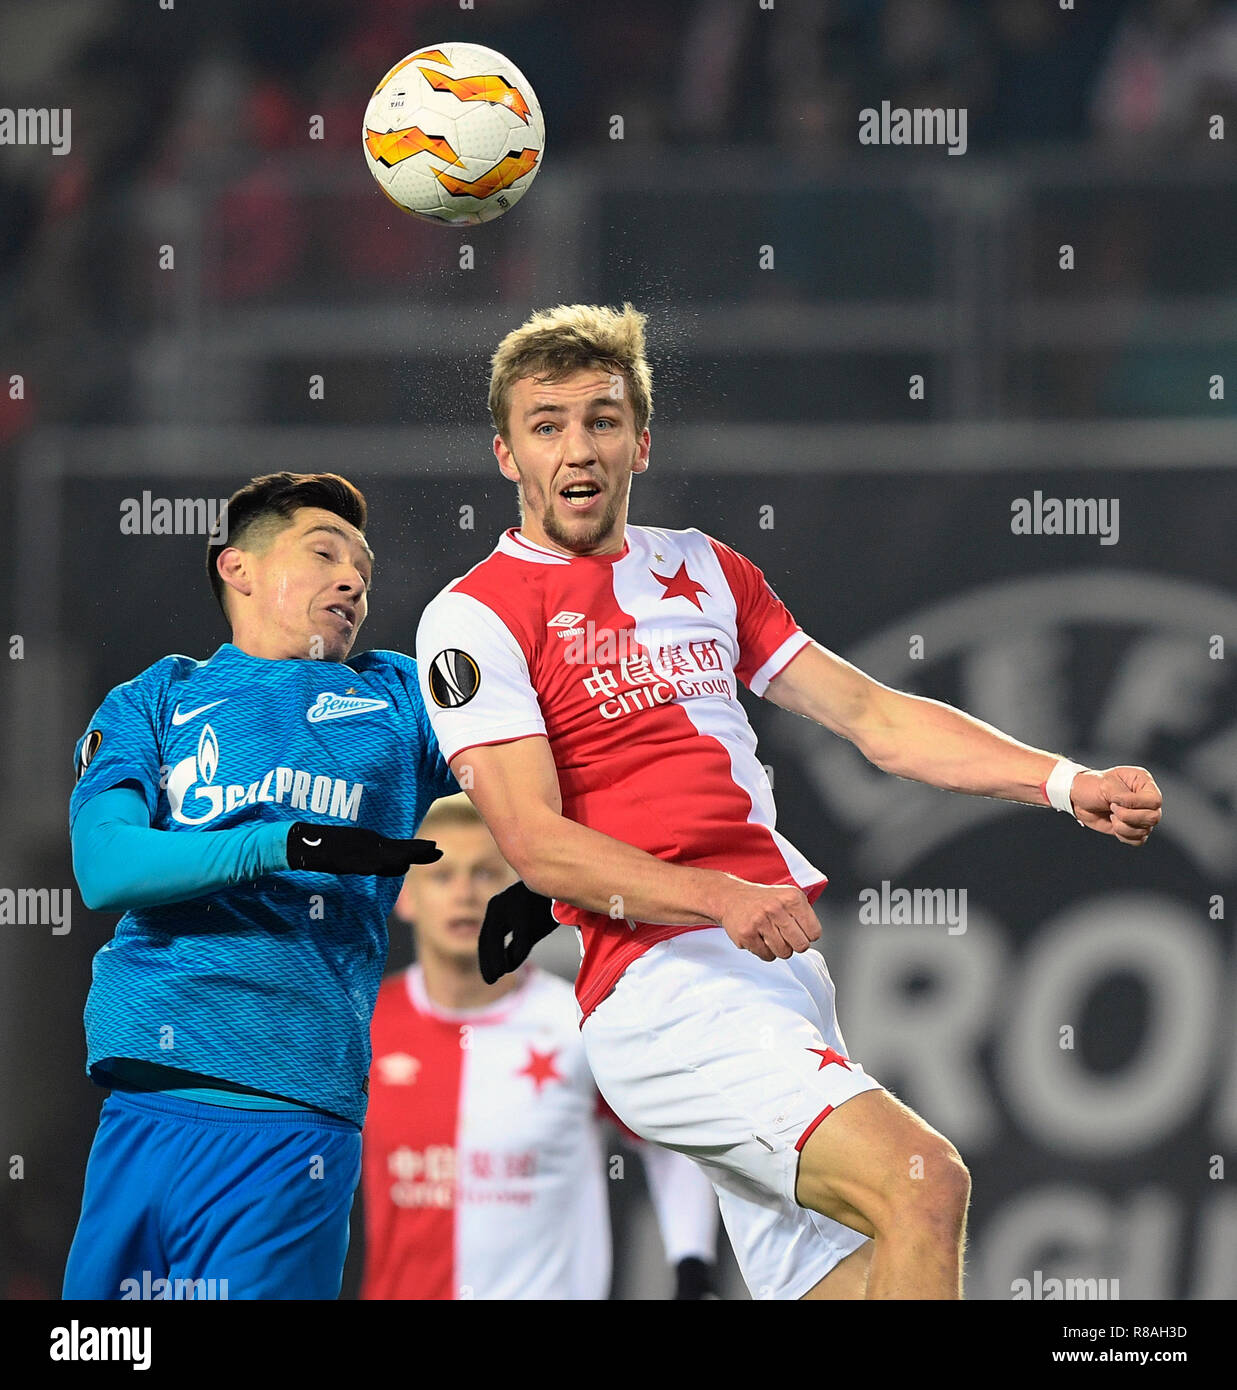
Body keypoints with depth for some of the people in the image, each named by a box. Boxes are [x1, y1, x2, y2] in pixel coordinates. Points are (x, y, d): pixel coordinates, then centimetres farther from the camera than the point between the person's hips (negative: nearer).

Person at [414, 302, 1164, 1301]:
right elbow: (535, 842, -11)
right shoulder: (477, 617, -2)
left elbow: (872, 715, 19)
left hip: (786, 969, 8)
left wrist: (1067, 783, 5)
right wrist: (722, 900, -25)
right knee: (922, 1182, -25)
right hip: (668, 985, -8)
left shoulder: (707, 571, 20)